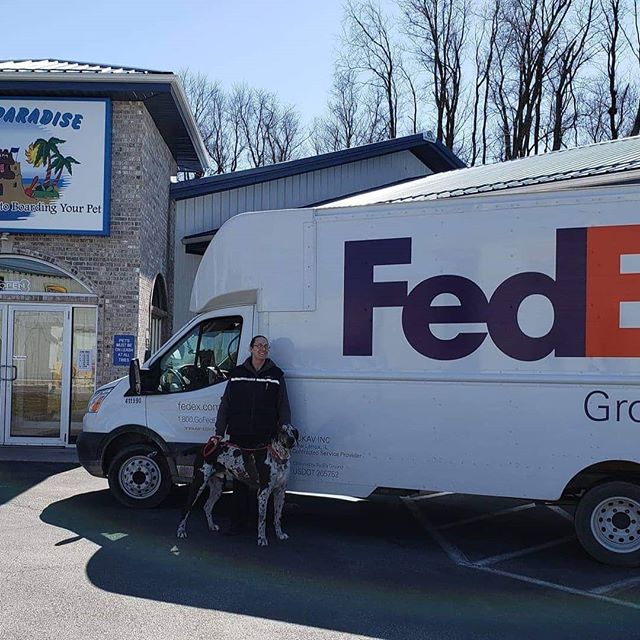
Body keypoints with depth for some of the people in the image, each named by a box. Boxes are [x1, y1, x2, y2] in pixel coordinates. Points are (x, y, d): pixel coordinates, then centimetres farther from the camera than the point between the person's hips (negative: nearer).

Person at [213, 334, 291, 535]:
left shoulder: (276, 375, 6)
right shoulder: (237, 374, 9)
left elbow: (284, 408, 7)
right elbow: (225, 405, 11)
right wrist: (219, 433, 7)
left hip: (266, 439, -1)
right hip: (239, 437, 1)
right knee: (239, 480, 6)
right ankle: (238, 522, 15)